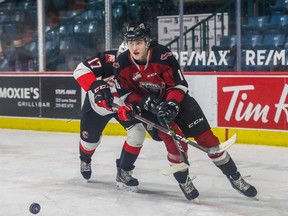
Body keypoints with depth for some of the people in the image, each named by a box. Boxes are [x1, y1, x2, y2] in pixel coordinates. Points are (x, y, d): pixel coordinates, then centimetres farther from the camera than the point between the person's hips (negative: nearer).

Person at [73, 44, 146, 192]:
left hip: (124, 106, 2)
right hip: (97, 104, -2)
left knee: (138, 131, -19)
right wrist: (96, 85, -53)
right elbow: (81, 69, -39)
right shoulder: (108, 59, -34)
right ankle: (85, 161, 53)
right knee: (90, 139, 13)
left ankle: (124, 172, -3)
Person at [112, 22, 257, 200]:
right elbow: (126, 92, -5)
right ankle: (183, 181, 2)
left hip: (177, 99, 0)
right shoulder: (121, 65, -16)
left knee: (206, 137, -3)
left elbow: (179, 84, -18)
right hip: (150, 106, 1)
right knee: (175, 142, -21)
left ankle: (235, 177, 7)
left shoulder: (162, 55, -24)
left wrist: (171, 105, -29)